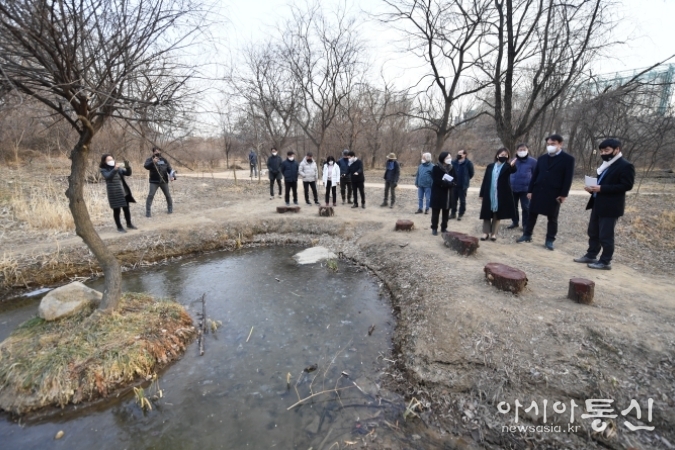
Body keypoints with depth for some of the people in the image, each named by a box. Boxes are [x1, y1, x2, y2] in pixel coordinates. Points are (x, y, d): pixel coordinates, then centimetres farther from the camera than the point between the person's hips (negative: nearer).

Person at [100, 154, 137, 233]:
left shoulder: (118, 168, 10)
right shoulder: (104, 170, -4)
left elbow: (128, 173, 5)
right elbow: (108, 177, -23)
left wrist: (127, 167, -14)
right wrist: (115, 169, -35)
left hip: (124, 192, 5)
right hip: (114, 193, -5)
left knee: (126, 209, 12)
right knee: (116, 210, 2)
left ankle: (129, 224, 25)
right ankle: (119, 227, 12)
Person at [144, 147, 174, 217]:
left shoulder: (164, 160, 6)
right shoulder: (150, 160, -3)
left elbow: (169, 169, 4)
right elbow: (146, 166, -22)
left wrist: (172, 176, -14)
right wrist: (153, 162, -39)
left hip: (164, 181, 3)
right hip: (154, 181, -3)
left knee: (168, 195, 11)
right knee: (150, 196, -8)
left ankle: (170, 208, 29)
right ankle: (148, 211, -3)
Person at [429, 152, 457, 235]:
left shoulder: (452, 168, 9)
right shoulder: (436, 168, -7)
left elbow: (454, 180, 8)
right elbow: (436, 181, -15)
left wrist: (450, 183, -15)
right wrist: (448, 183, -20)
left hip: (449, 194, 5)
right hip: (438, 193, -5)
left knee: (446, 212, 10)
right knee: (436, 212, 2)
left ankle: (444, 228, 20)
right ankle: (434, 228, 11)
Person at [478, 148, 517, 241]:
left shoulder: (507, 167, 0)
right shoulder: (490, 166, 7)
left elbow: (514, 170, -24)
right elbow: (485, 180, 7)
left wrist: (512, 165, -48)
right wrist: (482, 194, 3)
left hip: (501, 196, -1)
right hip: (489, 195, 1)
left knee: (497, 215, 6)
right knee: (487, 214, 4)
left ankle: (493, 233, 15)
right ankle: (486, 233, 12)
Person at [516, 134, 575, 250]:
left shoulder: (568, 159, -1)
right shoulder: (542, 158, 12)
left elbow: (568, 178, -6)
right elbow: (535, 175, 11)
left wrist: (563, 194, -12)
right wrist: (530, 190, 5)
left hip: (554, 194, -4)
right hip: (538, 191, 4)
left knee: (552, 218, 6)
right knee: (532, 214, 8)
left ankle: (550, 240, 14)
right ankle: (527, 235, 20)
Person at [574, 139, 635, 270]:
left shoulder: (625, 166, -11)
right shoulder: (606, 165, 17)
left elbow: (626, 185, -18)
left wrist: (601, 189, -24)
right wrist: (593, 188, 2)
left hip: (610, 207, -9)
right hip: (597, 205, 9)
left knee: (605, 235, -2)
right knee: (593, 232, 15)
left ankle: (605, 262, 8)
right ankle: (591, 255, 26)